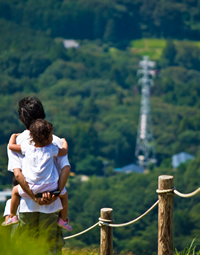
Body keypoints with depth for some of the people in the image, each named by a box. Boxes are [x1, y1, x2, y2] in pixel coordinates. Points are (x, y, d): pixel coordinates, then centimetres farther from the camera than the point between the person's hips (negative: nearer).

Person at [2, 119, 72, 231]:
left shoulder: (27, 147, -2)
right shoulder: (52, 149, -4)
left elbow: (11, 146, 10)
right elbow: (64, 151, 13)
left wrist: (14, 136, 30)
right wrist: (64, 142, 34)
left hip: (32, 189, 1)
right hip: (50, 187, 0)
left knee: (16, 190, 29)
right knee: (64, 193, 29)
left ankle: (12, 216, 34)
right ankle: (64, 220, 34)